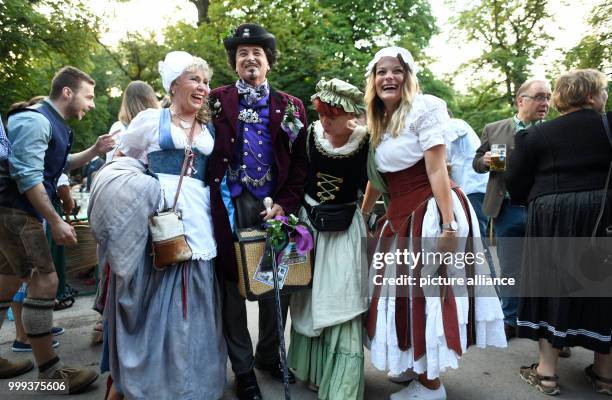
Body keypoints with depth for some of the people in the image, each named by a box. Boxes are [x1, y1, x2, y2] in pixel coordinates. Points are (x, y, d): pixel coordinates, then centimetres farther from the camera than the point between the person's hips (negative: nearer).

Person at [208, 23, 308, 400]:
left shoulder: (291, 107, 10)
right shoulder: (216, 101, 7)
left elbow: (300, 162, 6)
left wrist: (286, 204, -5)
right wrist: (211, 200, -8)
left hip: (275, 204, 2)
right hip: (231, 204, -1)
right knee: (233, 286, 5)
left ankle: (269, 355, 31)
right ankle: (243, 368, 22)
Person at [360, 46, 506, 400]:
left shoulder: (424, 108, -9)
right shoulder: (377, 123, 14)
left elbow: (437, 170, -16)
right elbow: (377, 177, 19)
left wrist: (449, 225, -21)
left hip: (431, 211, -8)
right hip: (399, 216, 8)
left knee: (426, 294, -1)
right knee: (403, 294, 15)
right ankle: (418, 366, 35)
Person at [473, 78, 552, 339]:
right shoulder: (493, 130, 5)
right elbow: (477, 163, 11)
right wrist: (485, 161, -10)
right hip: (507, 210, 0)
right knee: (510, 271, 10)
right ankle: (510, 321, 27)